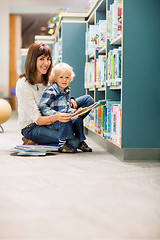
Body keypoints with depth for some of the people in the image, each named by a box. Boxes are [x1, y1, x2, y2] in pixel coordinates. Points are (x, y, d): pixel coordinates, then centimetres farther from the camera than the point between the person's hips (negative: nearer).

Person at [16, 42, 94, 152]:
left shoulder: (48, 78, 1)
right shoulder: (23, 85, -21)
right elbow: (37, 120, -24)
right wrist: (56, 117, -44)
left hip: (49, 119, 8)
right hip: (32, 127, -7)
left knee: (88, 100, 0)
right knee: (73, 142, -31)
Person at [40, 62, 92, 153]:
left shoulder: (67, 91, 13)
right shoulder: (50, 91, -12)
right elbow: (43, 106, -18)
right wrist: (56, 114, -27)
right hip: (52, 121, -7)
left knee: (78, 119, -14)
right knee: (65, 122, -32)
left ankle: (81, 142, -1)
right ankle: (63, 144, -23)